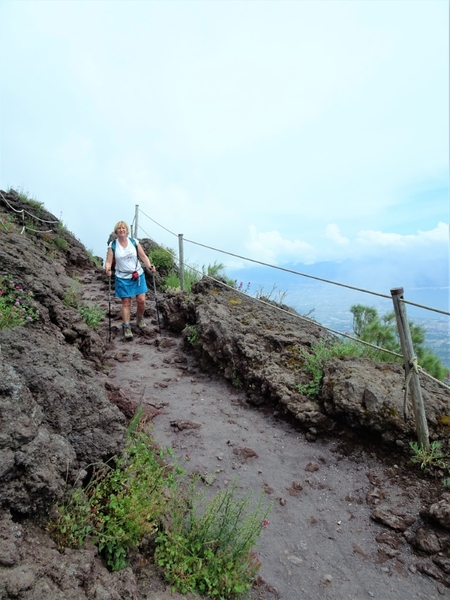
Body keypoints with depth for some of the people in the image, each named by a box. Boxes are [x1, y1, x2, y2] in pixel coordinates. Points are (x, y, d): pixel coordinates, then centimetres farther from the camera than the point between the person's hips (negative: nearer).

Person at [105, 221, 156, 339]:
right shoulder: (112, 245, -3)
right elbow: (108, 261, -6)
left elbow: (143, 256, 0)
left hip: (138, 275, 2)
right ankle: (126, 327, 10)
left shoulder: (134, 242, 0)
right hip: (122, 278, -1)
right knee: (126, 302, 0)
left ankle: (140, 318, 28)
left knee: (141, 300, -1)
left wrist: (150, 266, -16)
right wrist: (108, 269, -28)